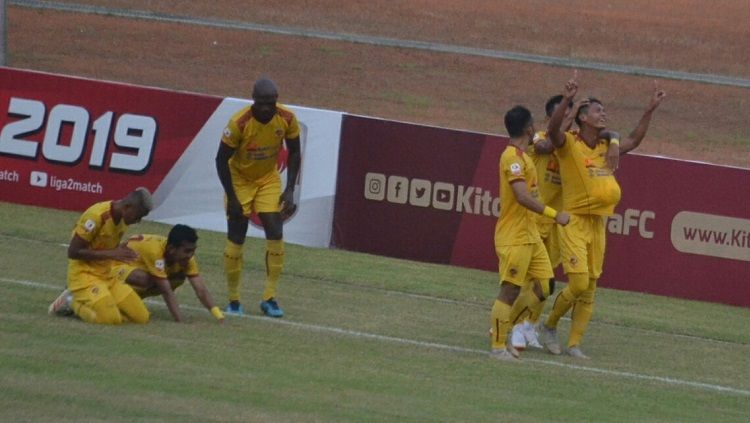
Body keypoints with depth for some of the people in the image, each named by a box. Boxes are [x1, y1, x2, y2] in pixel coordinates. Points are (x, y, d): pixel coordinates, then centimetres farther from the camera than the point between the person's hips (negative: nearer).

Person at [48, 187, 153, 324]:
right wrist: (111, 254, -24)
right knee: (110, 318, -27)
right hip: (85, 275, -8)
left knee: (141, 317, -2)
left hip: (107, 277, 8)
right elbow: (73, 252, -21)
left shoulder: (123, 219, 4)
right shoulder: (97, 216, -21)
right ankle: (73, 302, 1)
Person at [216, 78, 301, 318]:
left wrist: (290, 190, -7)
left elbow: (294, 153, -1)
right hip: (240, 179, -3)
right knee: (236, 240, -4)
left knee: (275, 235, -9)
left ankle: (269, 298, -1)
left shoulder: (287, 120, -18)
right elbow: (222, 160, -18)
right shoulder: (239, 123, -28)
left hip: (269, 179, 3)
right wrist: (232, 198, -19)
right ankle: (233, 301, 8)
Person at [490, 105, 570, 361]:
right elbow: (522, 196, -25)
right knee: (510, 290, -5)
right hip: (514, 238, -10)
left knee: (543, 287, 7)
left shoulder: (520, 156, 15)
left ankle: (501, 326, 18)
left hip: (530, 235, 10)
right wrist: (554, 214, -24)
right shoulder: (513, 157, -16)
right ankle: (498, 346, 1)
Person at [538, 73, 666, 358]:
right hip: (574, 222, -7)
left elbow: (634, 140, 27)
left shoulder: (606, 147, 13)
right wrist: (566, 100, -41)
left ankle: (574, 344, 11)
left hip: (598, 224, 7)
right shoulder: (569, 143, -7)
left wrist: (650, 110, 22)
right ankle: (549, 326, 9)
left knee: (589, 291, 5)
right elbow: (553, 131, -27)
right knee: (578, 283, -14)